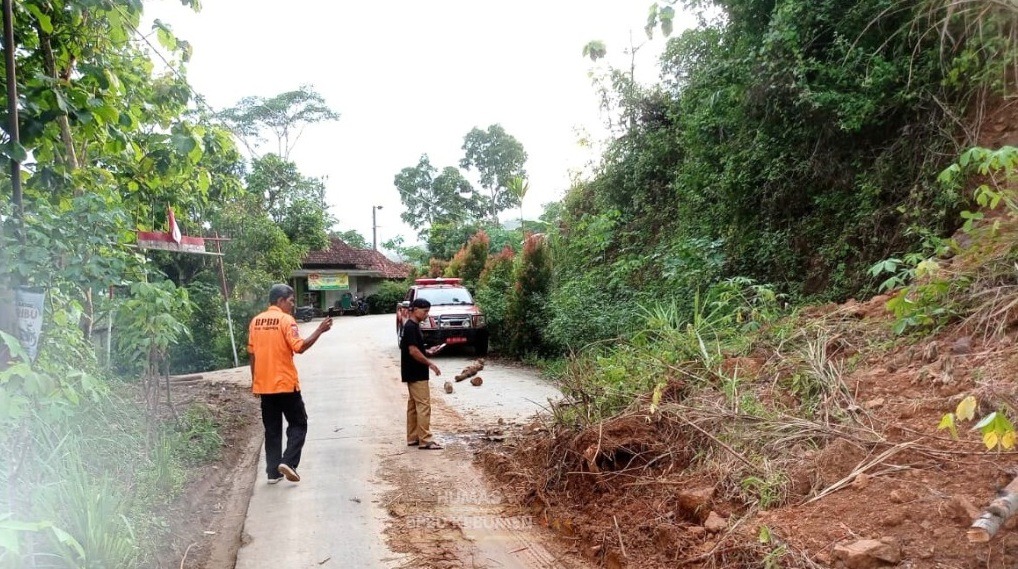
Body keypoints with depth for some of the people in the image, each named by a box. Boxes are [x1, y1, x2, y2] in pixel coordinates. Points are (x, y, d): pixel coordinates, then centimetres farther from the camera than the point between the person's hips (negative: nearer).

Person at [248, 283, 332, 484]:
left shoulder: (256, 321, 9)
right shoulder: (286, 320, -11)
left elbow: (252, 354, 12)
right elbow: (299, 347, -21)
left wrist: (254, 381, 18)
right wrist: (320, 330, -16)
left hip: (264, 385, 6)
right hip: (285, 384, -6)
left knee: (272, 429, 12)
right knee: (298, 424, 7)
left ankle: (273, 471, 13)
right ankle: (288, 462, -7)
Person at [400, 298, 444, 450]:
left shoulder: (412, 326, 14)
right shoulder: (411, 327, -17)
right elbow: (413, 351, -23)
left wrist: (428, 351, 9)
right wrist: (430, 364, -16)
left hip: (413, 373, 10)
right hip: (416, 374, -10)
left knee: (413, 405, 13)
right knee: (423, 405, -8)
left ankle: (413, 438, 19)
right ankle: (425, 440, -5)